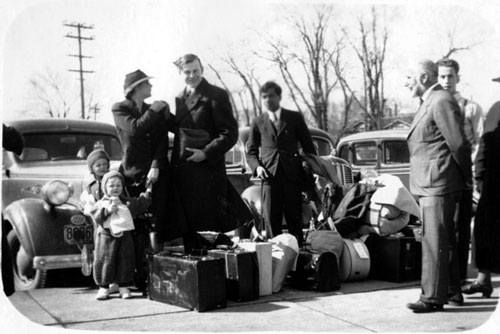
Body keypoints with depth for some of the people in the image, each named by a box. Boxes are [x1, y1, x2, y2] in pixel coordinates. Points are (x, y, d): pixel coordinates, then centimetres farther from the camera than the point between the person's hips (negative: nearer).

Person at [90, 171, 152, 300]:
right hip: (106, 236, -2)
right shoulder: (101, 203, 0)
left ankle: (123, 286, 17)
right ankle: (104, 287, 13)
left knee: (125, 261, 4)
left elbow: (141, 205, 13)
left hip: (124, 236, 2)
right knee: (104, 261, 0)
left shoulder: (128, 202, 9)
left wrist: (148, 193, 6)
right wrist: (107, 210, -23)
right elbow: (96, 217, -12)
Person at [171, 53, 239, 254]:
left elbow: (230, 133, -10)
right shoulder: (180, 98, 17)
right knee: (187, 225, 11)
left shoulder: (216, 96, -5)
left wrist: (206, 153, -16)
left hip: (207, 169, -7)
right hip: (182, 172, 7)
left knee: (209, 224, -3)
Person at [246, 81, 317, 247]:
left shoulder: (295, 118, 9)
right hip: (269, 176, 1)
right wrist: (257, 166, -4)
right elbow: (251, 151, 15)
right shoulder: (258, 122, 12)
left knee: (294, 218, 2)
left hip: (292, 175, -1)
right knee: (271, 219, -2)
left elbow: (308, 146, 10)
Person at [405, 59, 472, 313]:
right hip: (429, 185, 10)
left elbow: (459, 143, -16)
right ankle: (452, 292, 25)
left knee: (435, 240, -8)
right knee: (444, 240, 15)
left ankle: (433, 296, -4)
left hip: (438, 184, -10)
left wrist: (466, 177, -5)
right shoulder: (429, 103, 19)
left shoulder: (442, 102, -14)